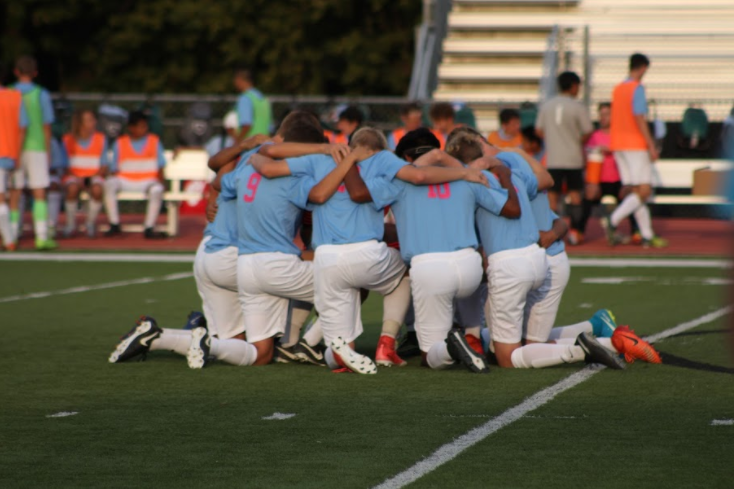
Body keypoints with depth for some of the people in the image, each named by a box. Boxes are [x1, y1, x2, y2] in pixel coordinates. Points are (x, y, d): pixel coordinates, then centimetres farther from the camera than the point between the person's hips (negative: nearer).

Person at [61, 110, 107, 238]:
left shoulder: (101, 139, 2)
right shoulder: (68, 140, -1)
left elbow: (104, 166, 3)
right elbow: (65, 165, 0)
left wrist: (93, 177, -15)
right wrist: (77, 179, -17)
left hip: (94, 176, 1)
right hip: (73, 175, -1)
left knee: (97, 189, -35)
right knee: (72, 189, -37)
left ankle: (91, 223, -12)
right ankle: (71, 223, -15)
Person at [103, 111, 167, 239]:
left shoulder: (154, 141, 9)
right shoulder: (120, 143, 6)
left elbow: (160, 166, 9)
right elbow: (113, 169, 7)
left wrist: (159, 181, -7)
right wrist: (113, 175, -14)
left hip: (148, 181, 0)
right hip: (125, 181, 0)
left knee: (156, 190, -35)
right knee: (109, 184, -31)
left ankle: (149, 228, -27)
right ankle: (114, 225, -23)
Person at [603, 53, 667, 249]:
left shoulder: (617, 89, 13)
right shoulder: (637, 88, -11)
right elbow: (639, 119, -18)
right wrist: (651, 146, -17)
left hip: (618, 145, 8)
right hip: (636, 145, -8)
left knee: (635, 191, 6)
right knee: (644, 191, -8)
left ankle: (647, 235, 5)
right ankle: (613, 221, -21)